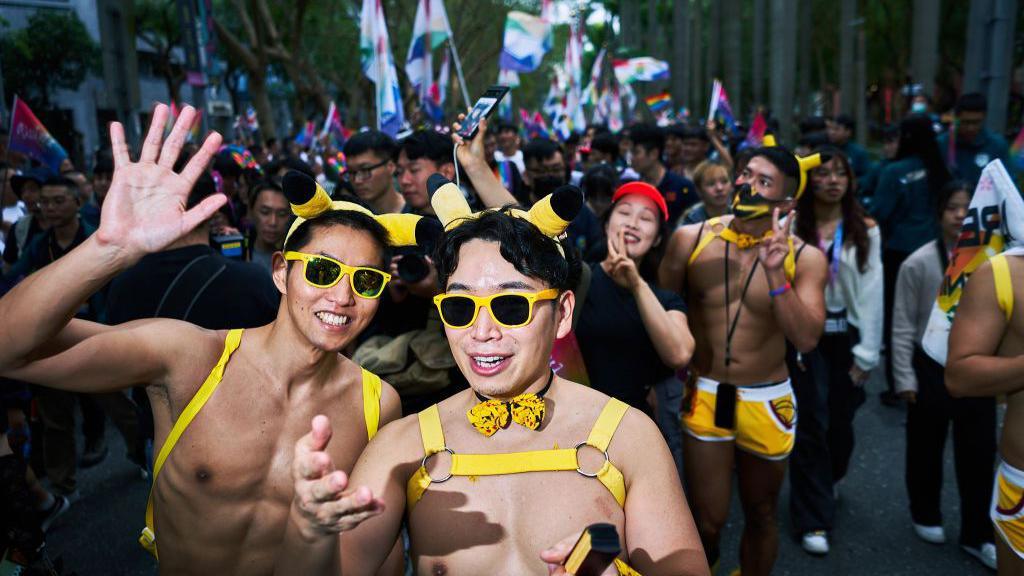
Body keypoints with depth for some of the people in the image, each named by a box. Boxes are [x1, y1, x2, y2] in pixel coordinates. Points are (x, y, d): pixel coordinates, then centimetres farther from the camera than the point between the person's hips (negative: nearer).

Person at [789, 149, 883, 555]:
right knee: (811, 424, -1)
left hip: (847, 335, 2)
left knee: (841, 420, 14)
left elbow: (871, 293, -3)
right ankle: (813, 519, 11)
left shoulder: (865, 230, 1)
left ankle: (831, 479, 47)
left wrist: (867, 353, -7)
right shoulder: (792, 227, -3)